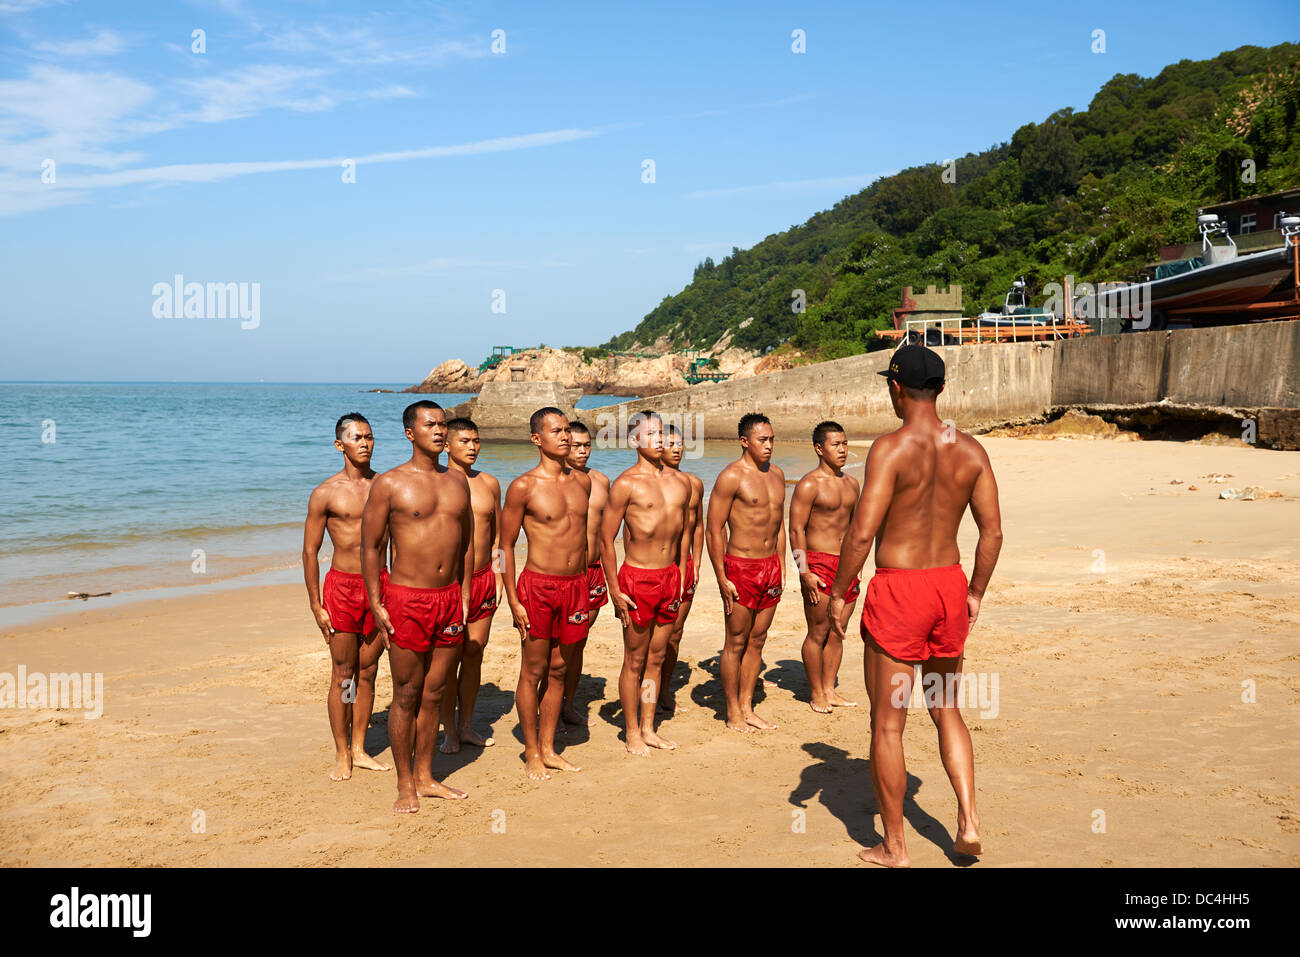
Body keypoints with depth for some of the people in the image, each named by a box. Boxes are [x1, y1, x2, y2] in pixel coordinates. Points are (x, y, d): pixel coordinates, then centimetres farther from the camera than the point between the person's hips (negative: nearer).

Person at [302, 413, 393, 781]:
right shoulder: (325, 493, -4)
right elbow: (310, 551, -2)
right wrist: (316, 606, -6)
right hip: (342, 585, -3)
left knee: (368, 671, 10)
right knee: (343, 674, 2)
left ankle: (359, 749, 21)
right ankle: (342, 755, 13)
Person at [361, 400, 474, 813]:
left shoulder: (457, 480, 9)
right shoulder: (389, 483, -6)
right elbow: (369, 546, -4)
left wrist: (464, 596, 11)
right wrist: (376, 605, -8)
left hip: (450, 598, 5)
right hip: (407, 598, -5)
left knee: (434, 693, 12)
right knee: (406, 696, 3)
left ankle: (425, 777, 24)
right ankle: (405, 785, 14)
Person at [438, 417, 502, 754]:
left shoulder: (490, 483, 9)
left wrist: (497, 576, 9)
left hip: (483, 579, 4)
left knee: (474, 654, 9)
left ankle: (467, 725, 21)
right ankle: (449, 730, 13)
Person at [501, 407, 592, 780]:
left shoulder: (582, 482, 9)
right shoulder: (523, 487, -8)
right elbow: (506, 546, -5)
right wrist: (513, 602, -9)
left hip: (576, 585, 5)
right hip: (538, 585, -5)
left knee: (558, 670, 13)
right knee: (533, 671, 4)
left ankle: (549, 749, 24)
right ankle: (532, 754, 16)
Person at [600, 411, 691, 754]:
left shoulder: (680, 481, 8)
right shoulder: (626, 484, -9)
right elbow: (606, 539, -8)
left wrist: (681, 577, 15)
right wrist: (614, 591, -11)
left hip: (670, 576, 5)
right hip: (638, 577, -5)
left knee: (656, 658, 13)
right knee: (635, 661, 4)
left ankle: (648, 729, 24)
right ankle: (631, 732, 17)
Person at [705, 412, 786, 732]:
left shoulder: (776, 474, 11)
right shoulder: (731, 477, -11)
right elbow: (714, 530, -12)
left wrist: (782, 569, 15)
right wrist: (722, 579, -14)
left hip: (770, 566, 7)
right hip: (741, 566, -7)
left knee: (757, 639, 11)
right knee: (736, 642, 2)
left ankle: (747, 707, 21)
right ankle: (732, 712, 12)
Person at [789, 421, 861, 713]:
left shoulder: (851, 484, 13)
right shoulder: (809, 485, -9)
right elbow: (796, 530, -11)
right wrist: (804, 572, -17)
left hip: (846, 566, 7)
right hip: (819, 565, -6)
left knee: (838, 632, 10)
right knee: (818, 633, -1)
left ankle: (830, 690, 20)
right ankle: (817, 694, 10)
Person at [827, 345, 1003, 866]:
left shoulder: (891, 447, -15)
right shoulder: (971, 450, 3)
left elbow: (862, 531, -19)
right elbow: (992, 531, 6)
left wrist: (837, 594, -7)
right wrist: (975, 594, 17)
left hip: (898, 589, -6)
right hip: (950, 585, 6)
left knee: (887, 724, 7)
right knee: (946, 709, 23)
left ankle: (894, 847, 16)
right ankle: (969, 821, 14)